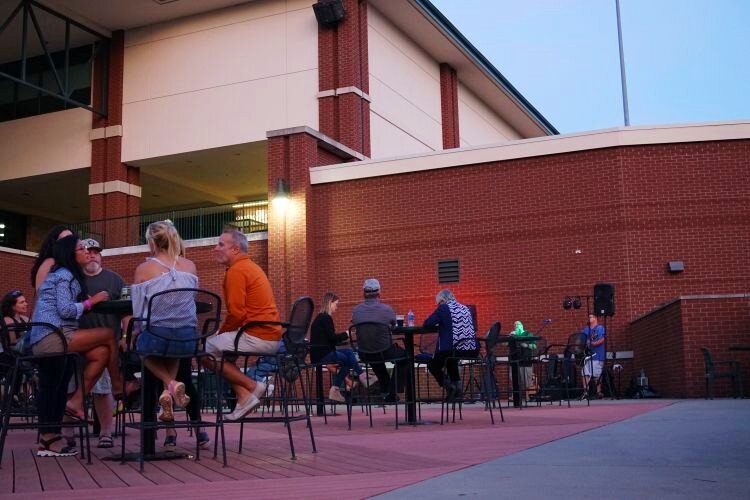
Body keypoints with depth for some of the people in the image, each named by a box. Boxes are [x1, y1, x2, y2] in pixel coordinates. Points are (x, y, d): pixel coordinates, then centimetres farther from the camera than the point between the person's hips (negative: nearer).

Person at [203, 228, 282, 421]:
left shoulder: (236, 271, -10)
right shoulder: (250, 267, 21)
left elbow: (236, 313, -17)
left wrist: (221, 331, 0)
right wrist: (222, 332, 14)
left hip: (257, 337, -10)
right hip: (272, 336, 10)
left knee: (205, 350, -2)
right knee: (219, 344, 21)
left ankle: (251, 386, -3)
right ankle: (244, 395, 9)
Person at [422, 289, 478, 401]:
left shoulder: (443, 308, 0)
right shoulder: (465, 308, 17)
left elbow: (426, 324, -3)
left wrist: (439, 324, 18)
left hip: (453, 349, -6)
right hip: (472, 351, 6)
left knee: (433, 364, 21)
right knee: (451, 359, 38)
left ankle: (448, 385, 2)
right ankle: (457, 384, 23)